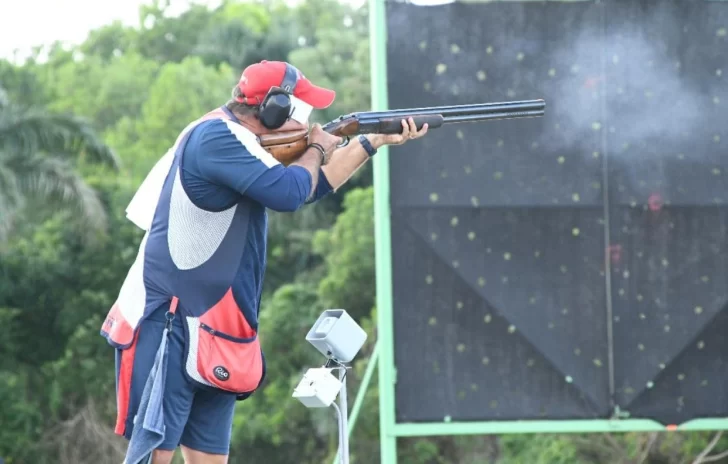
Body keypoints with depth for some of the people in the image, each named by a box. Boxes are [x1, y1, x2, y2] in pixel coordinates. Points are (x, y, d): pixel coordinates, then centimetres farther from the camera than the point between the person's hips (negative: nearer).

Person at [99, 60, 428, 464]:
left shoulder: (238, 145, 17)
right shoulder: (217, 136, -15)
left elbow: (313, 186, 27)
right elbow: (289, 191, -21)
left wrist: (375, 141, 20)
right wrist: (318, 149, -1)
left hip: (211, 335, 10)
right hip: (168, 326, -10)